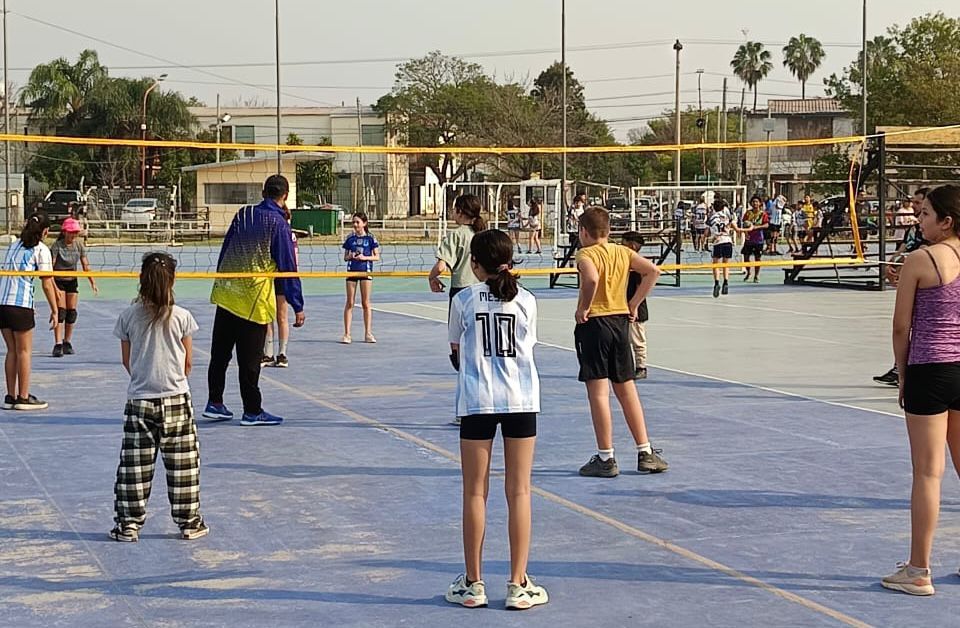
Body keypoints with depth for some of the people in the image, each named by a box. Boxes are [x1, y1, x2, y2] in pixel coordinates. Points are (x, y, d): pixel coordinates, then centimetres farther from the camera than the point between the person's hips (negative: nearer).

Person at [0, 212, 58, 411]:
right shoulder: (41, 249, -2)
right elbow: (47, 284, -5)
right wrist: (55, 310, -1)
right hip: (21, 305, -6)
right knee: (24, 351, 3)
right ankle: (23, 398, 6)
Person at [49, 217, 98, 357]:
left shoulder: (79, 244, -7)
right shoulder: (57, 246, -20)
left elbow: (85, 266, -2)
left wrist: (93, 283, -10)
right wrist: (54, 288, -31)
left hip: (72, 281, 4)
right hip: (58, 281, -4)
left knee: (72, 312, 4)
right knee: (60, 311, -14)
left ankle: (67, 342, 17)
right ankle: (58, 345, -16)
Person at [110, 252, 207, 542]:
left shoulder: (128, 316, -4)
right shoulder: (181, 317, -7)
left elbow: (127, 360, 6)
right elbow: (188, 363, 1)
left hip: (139, 399, 1)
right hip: (176, 399, -1)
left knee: (134, 464, 6)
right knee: (183, 463, 8)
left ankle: (128, 523, 10)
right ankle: (189, 521, 14)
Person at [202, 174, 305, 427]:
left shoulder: (243, 214, 8)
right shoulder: (279, 224, -8)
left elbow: (224, 250, 14)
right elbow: (288, 267, -8)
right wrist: (298, 307, -5)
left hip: (225, 292, 6)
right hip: (253, 300, -6)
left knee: (220, 351, 13)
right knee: (250, 358, 1)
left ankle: (214, 403, 20)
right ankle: (252, 411, 9)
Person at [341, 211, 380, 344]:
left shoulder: (370, 238, 0)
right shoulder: (350, 238, 7)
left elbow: (377, 257, 1)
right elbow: (345, 257, 12)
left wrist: (364, 257, -14)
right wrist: (350, 256, -10)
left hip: (366, 272, -2)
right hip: (351, 271, 2)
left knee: (366, 303, 3)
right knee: (349, 303, 0)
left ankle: (368, 333, 10)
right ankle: (347, 334, 1)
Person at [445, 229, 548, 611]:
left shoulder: (463, 300, -1)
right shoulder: (526, 300, 3)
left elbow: (456, 353, 8)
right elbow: (528, 347, 8)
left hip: (477, 400, -1)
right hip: (521, 399, 1)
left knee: (475, 492, 7)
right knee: (519, 492, 5)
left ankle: (473, 584, 13)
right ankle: (518, 585, 8)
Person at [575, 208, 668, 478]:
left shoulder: (586, 254, -9)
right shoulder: (623, 252, 9)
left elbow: (592, 278, -30)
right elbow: (653, 271, 5)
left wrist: (582, 308, -17)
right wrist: (633, 305, 7)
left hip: (594, 323, -6)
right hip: (621, 321, 6)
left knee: (598, 392, -2)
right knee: (626, 390, 14)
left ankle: (605, 459, 1)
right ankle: (645, 453, 17)